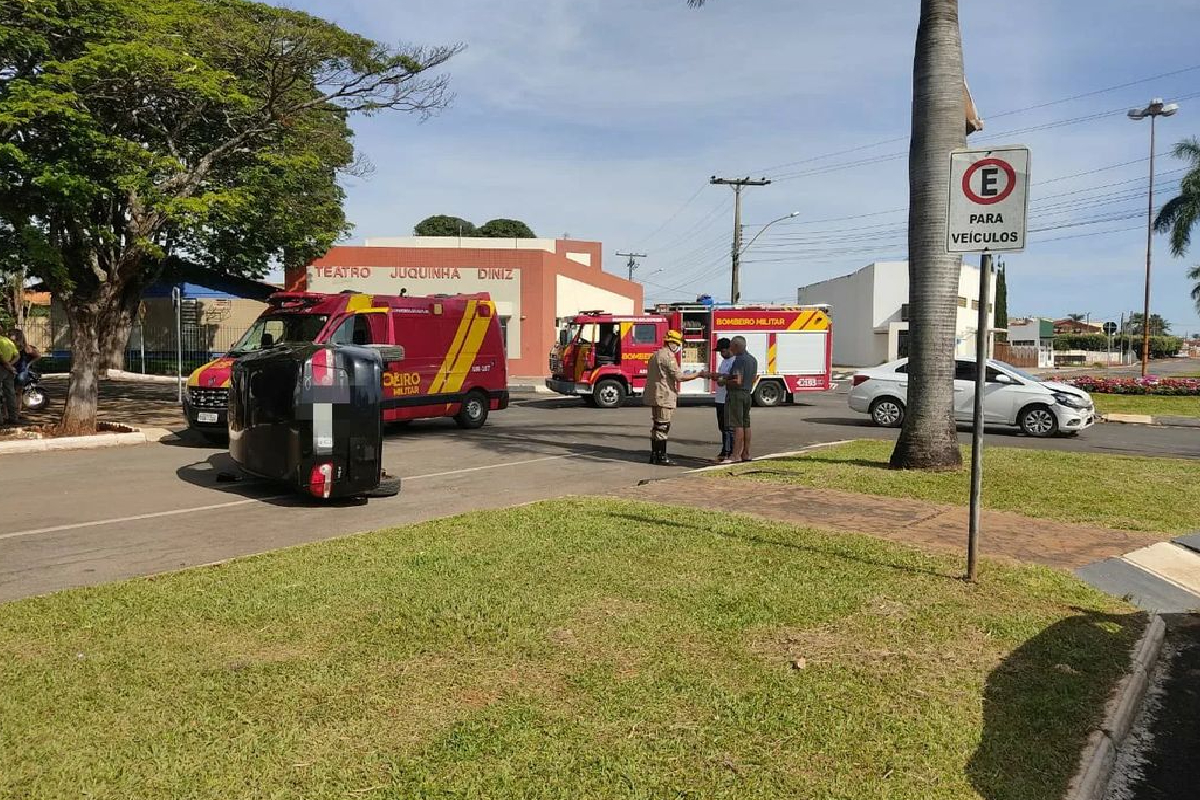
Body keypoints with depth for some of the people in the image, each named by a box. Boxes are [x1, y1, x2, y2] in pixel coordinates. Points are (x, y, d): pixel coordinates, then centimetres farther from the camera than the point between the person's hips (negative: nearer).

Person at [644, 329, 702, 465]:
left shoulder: (656, 354, 17)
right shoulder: (668, 356, -15)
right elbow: (679, 376, -18)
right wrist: (698, 375, -11)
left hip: (655, 396, 10)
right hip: (663, 396, -10)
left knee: (657, 426, 13)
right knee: (662, 427, -8)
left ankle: (654, 455, 17)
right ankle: (661, 457, -6)